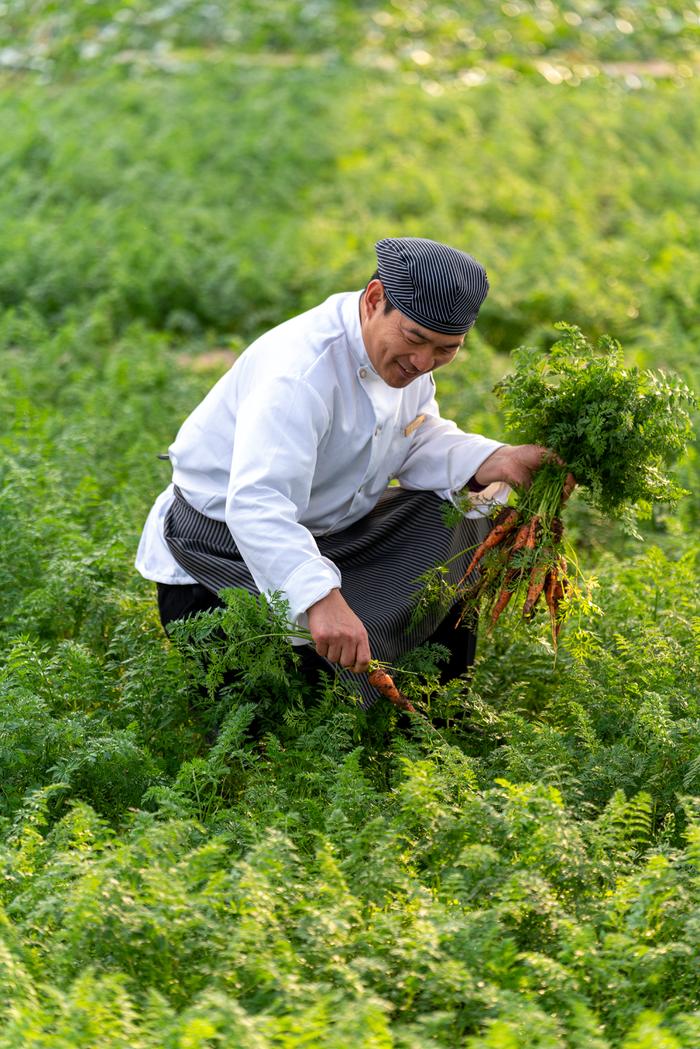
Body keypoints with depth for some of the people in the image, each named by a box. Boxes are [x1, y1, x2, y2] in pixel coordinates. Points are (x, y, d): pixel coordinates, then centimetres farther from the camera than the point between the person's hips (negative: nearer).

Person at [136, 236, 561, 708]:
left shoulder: (404, 351, -7)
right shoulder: (302, 371, -34)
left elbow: (419, 444, 8)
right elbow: (256, 504, -44)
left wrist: (494, 463, -13)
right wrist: (321, 599, -58)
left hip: (327, 527, 9)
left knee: (463, 522, 4)